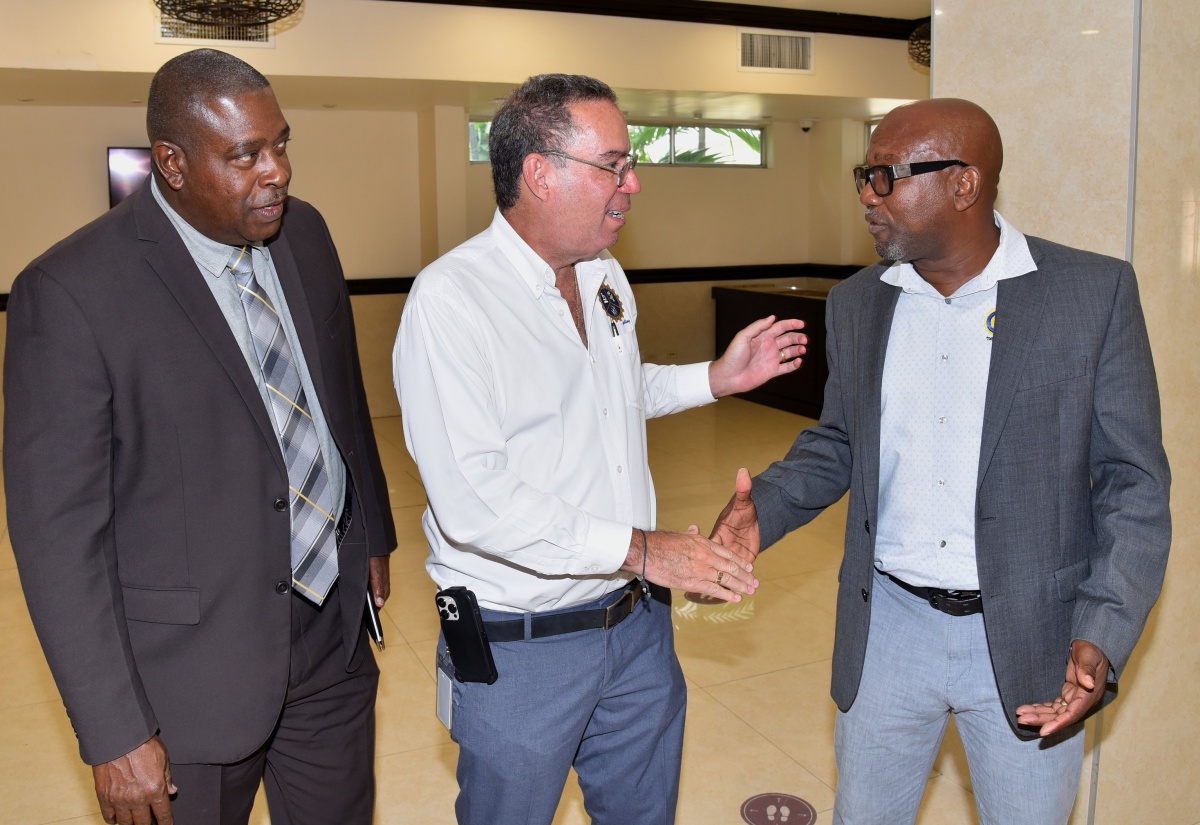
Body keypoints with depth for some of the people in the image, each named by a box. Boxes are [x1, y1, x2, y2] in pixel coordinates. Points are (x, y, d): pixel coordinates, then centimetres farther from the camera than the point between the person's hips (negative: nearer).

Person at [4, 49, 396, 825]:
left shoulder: (304, 233, 0)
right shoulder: (70, 293, -19)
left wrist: (374, 531, 18)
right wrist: (115, 734, -15)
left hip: (333, 631, 6)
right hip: (192, 666, -5)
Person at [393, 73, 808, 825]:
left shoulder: (606, 276, 6)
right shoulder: (450, 299, -21)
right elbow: (471, 500, -28)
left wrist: (716, 377, 9)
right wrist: (639, 549, -25)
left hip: (638, 623, 7)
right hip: (520, 646, -6)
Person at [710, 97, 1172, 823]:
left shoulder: (1096, 291, -9)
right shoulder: (856, 303, 3)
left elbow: (1134, 480, -7)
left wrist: (1103, 636, -17)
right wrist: (764, 509, -6)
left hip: (1028, 636, -3)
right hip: (889, 625, 3)